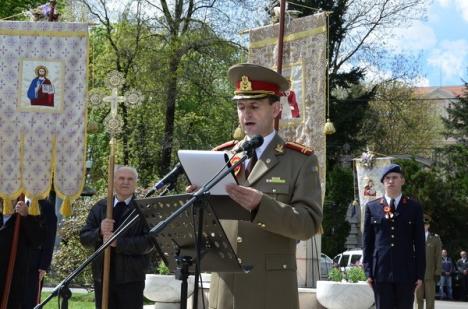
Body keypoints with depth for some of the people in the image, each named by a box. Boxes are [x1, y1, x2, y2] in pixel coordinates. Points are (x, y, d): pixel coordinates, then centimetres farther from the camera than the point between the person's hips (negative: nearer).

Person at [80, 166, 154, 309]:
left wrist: (118, 242, -22)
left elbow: (149, 242, -13)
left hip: (131, 279, -4)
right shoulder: (99, 207, 10)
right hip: (102, 277, 4)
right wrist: (99, 232, -15)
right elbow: (84, 238, 6)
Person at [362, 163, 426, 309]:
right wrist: (368, 271, 1)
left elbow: (419, 243, 5)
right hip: (381, 271, 0)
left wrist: (420, 274, 0)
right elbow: (367, 241, 8)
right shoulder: (372, 207, 8)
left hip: (406, 271, 0)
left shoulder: (414, 207, 7)